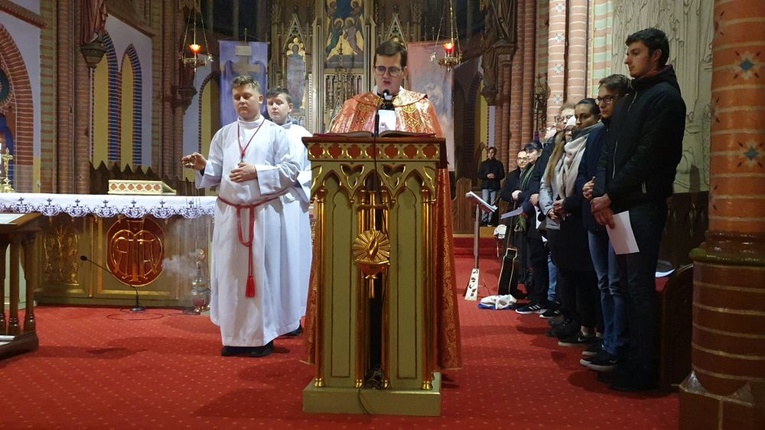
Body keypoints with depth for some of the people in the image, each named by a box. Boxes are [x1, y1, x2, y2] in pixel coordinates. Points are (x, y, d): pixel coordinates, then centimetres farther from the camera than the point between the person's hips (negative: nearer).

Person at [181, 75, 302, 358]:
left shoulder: (275, 133, 5)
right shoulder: (223, 135, 14)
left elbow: (291, 170, -6)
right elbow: (216, 174, 8)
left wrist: (257, 172, -15)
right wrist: (203, 166, -13)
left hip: (263, 213, -3)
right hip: (229, 213, 3)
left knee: (261, 271, 0)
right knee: (231, 271, 4)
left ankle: (262, 336, 10)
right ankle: (234, 336, 14)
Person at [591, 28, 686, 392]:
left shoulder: (664, 96, -5)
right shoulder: (628, 101, 21)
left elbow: (647, 155, -15)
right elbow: (609, 152, 14)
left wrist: (610, 196, -13)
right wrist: (600, 195, 0)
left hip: (644, 205, -8)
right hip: (620, 206, 8)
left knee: (640, 286, -6)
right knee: (629, 284, 10)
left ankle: (644, 369, 2)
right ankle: (632, 359, 19)